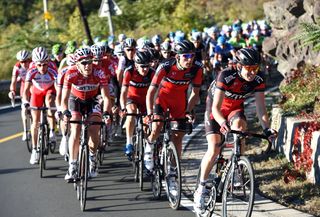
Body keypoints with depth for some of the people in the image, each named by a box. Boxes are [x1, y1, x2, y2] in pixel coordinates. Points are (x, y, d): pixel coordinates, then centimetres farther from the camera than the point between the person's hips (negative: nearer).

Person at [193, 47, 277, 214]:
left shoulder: (258, 78, -23)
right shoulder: (226, 76, -33)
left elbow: (260, 107, -21)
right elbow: (216, 107, -36)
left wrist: (266, 128, -35)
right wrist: (222, 123, -55)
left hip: (235, 108, 3)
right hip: (215, 108, -3)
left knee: (239, 124, -32)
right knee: (214, 149, -16)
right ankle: (201, 189, -2)